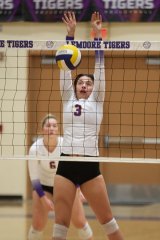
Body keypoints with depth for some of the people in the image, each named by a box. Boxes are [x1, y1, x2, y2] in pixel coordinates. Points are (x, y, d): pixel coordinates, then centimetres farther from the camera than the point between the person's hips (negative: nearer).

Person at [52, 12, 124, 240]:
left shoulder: (96, 101, 9)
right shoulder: (68, 99, 12)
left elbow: (100, 66, 4)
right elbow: (66, 67, 8)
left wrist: (98, 35, 0)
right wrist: (70, 34, 2)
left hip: (90, 166, -1)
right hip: (66, 165, 1)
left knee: (107, 220, 4)